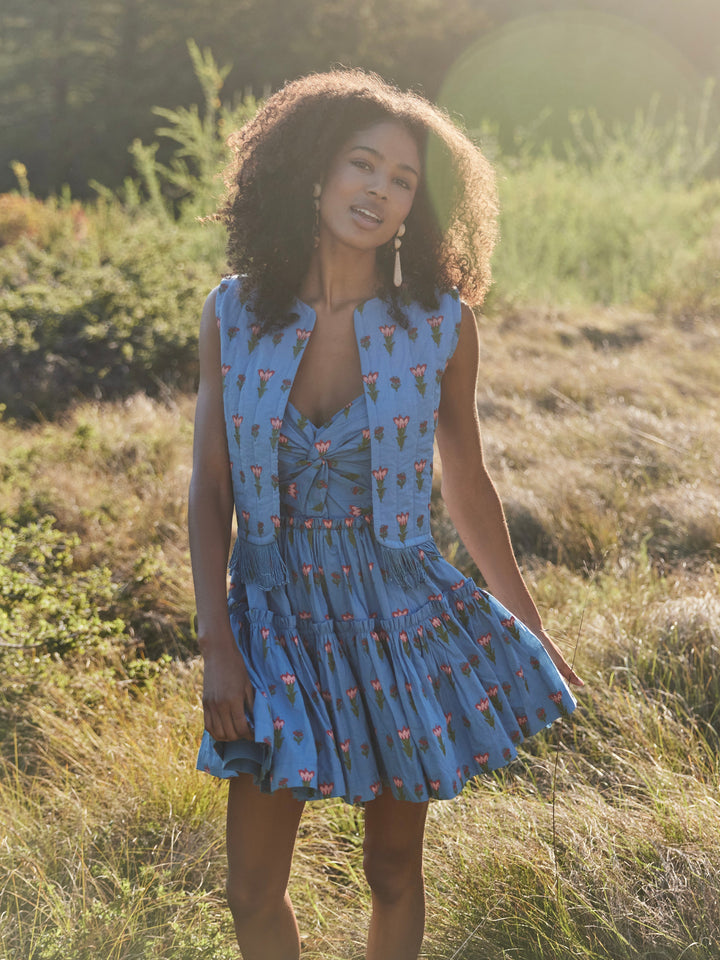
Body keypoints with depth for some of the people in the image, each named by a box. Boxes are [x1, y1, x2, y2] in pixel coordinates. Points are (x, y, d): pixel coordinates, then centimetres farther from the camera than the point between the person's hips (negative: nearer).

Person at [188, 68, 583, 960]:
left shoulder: (440, 323, -9)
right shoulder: (234, 314, -7)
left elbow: (466, 484, 3)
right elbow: (209, 489, -3)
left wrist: (532, 631, 9)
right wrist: (215, 646, -8)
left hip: (401, 619, 0)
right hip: (277, 616, 1)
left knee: (394, 872, 14)